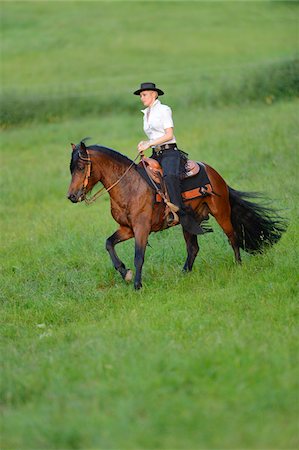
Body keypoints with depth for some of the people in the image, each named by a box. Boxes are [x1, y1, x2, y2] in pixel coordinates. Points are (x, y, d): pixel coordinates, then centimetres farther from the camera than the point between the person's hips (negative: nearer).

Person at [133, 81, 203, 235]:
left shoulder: (163, 110, -2)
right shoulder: (146, 114, 21)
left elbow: (169, 135, -10)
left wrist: (149, 144, -13)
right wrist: (145, 143, 6)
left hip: (170, 152, -9)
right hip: (156, 154, 9)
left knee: (169, 176, -36)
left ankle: (179, 213, -43)